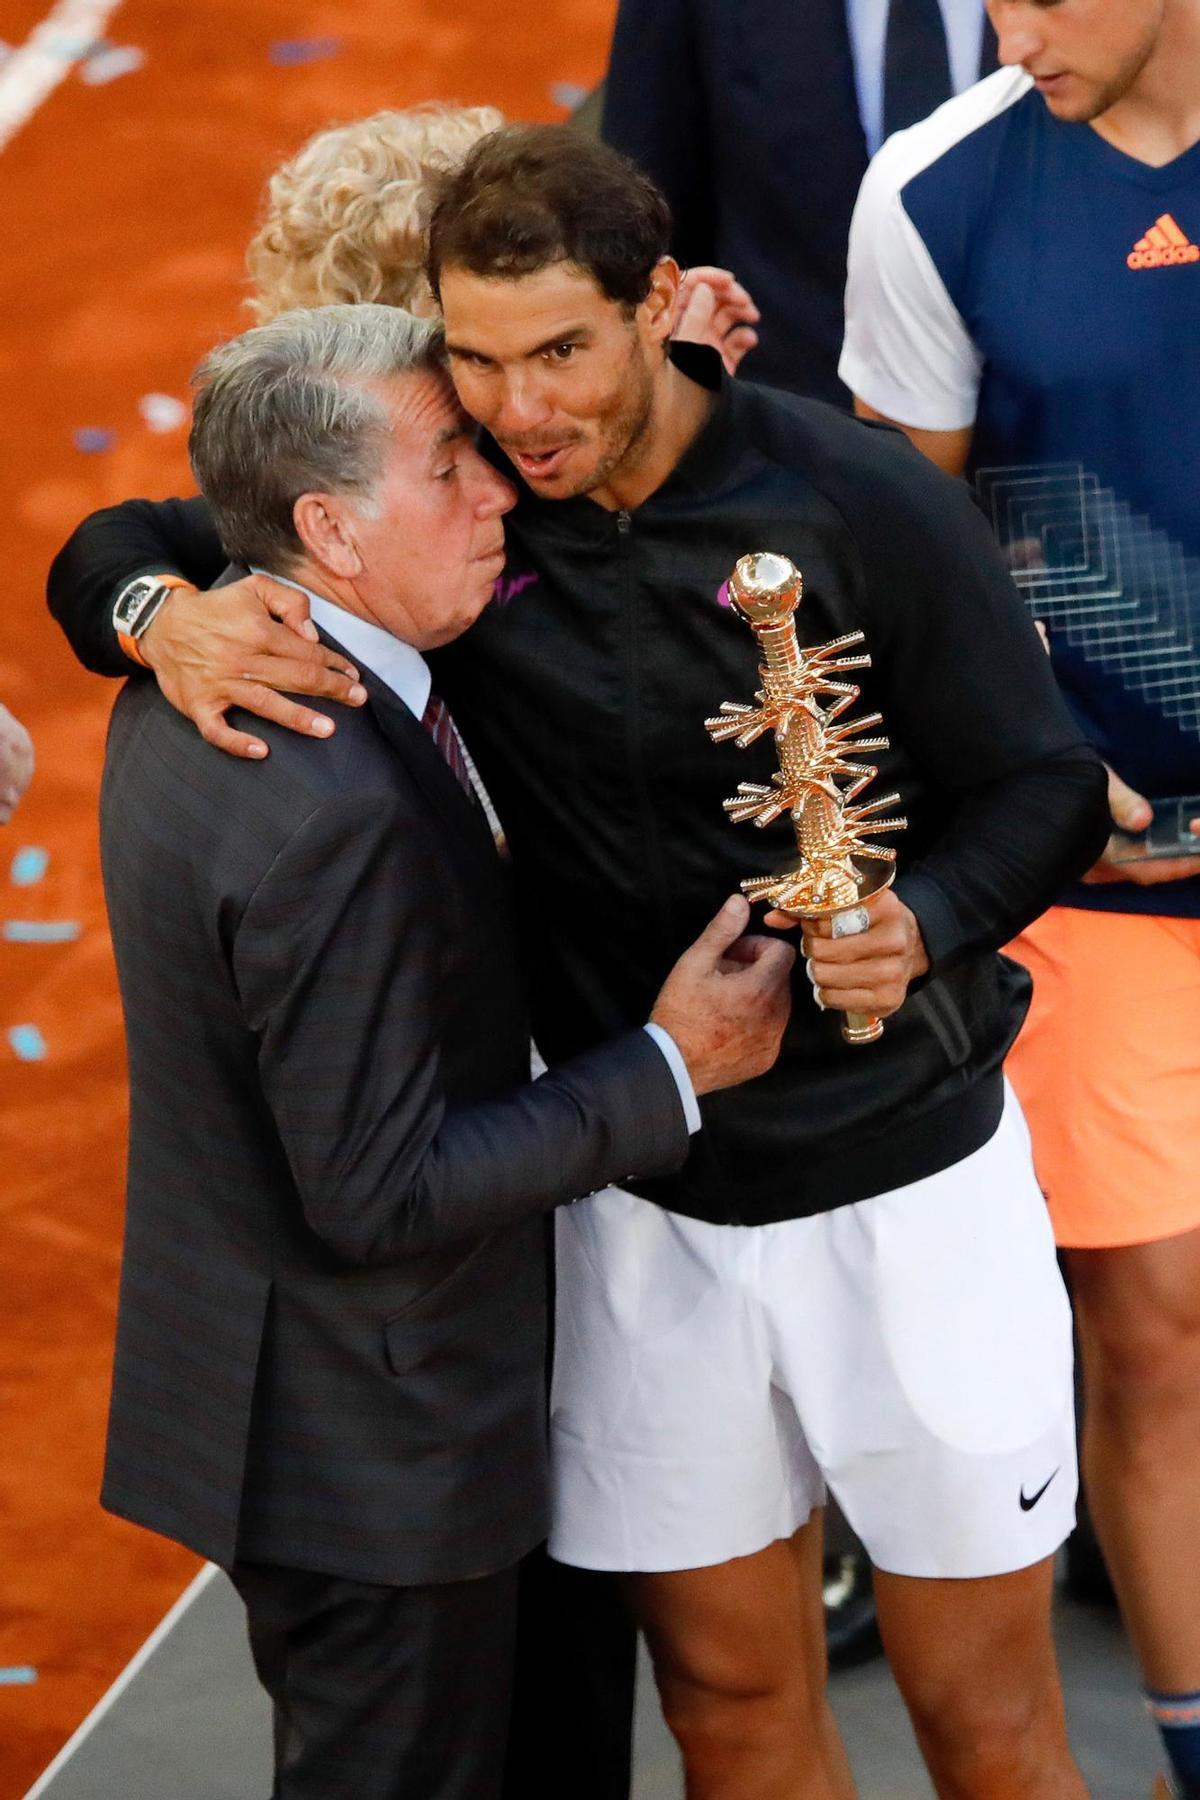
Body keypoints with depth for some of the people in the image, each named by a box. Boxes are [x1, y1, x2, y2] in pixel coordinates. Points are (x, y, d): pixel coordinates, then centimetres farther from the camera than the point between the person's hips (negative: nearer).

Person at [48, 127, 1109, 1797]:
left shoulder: (863, 501, -14)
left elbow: (1042, 782, -6)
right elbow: (112, 545, 4)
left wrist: (921, 924, -28)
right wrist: (168, 614, -21)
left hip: (905, 1179, -2)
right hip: (648, 1204, 3)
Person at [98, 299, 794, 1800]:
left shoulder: (183, 695, -1)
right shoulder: (342, 814, -31)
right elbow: (379, 1194, -28)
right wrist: (670, 1069, -20)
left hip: (243, 1383, 9)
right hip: (372, 1446, -9)